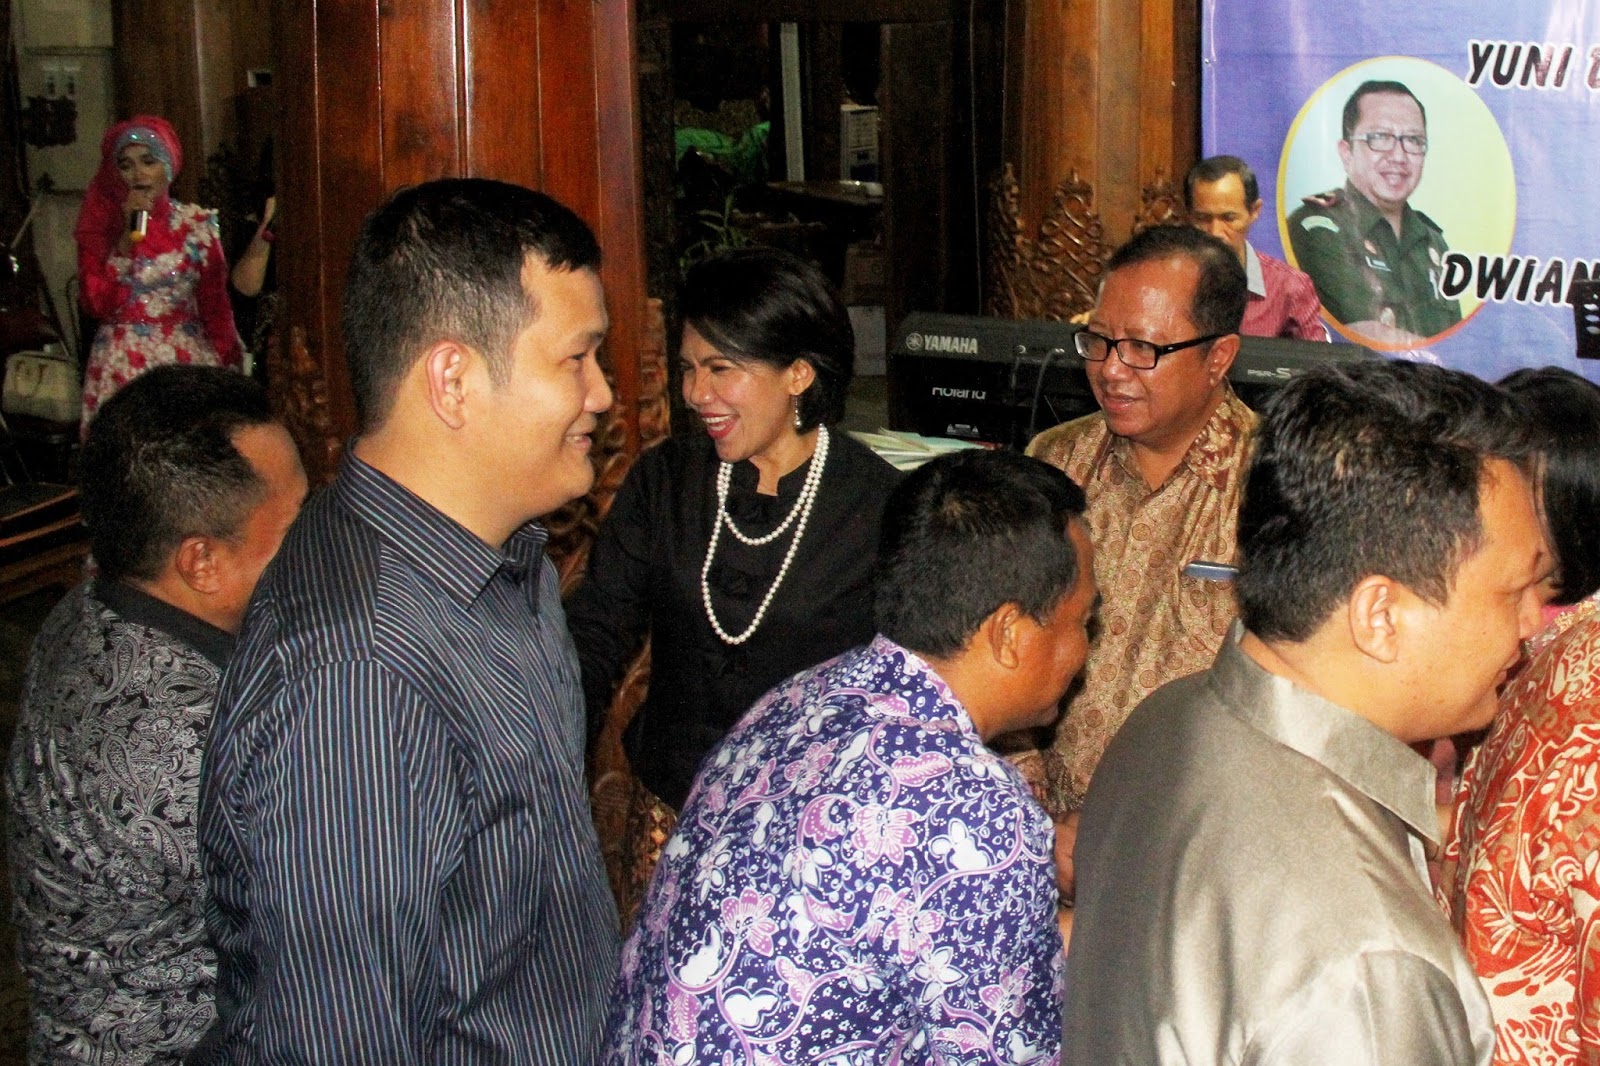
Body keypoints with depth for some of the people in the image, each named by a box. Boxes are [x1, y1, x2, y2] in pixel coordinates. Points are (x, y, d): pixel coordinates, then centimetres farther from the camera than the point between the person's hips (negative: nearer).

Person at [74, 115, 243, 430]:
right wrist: (128, 235, -10)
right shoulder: (100, 227, 5)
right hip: (122, 366, 0)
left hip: (189, 360, 0)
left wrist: (228, 367, 2)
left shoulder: (197, 224, 4)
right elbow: (98, 304, -7)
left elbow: (215, 306, 7)